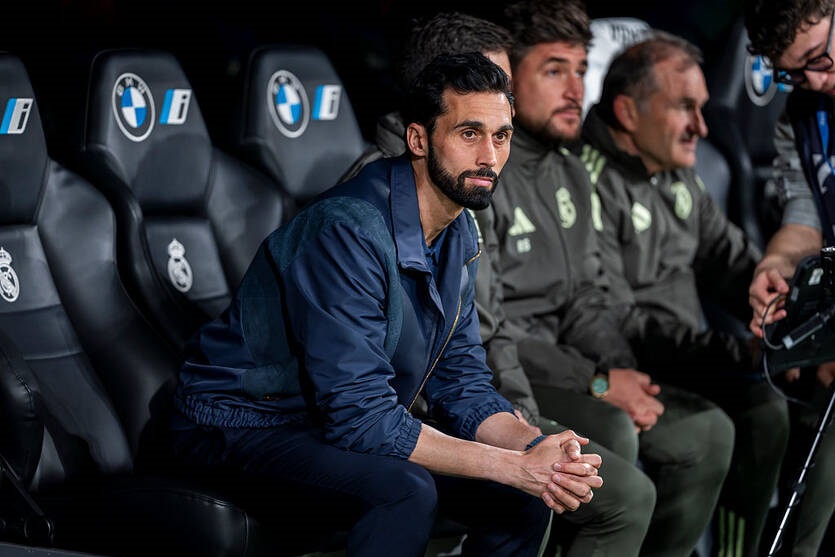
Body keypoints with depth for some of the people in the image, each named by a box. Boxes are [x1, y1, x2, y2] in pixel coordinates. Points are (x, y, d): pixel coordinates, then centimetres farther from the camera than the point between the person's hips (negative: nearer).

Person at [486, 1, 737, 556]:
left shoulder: (570, 173, 14)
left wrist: (626, 375, -4)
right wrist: (596, 384, -20)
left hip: (555, 370, 9)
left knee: (708, 431, 0)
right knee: (610, 432, -33)